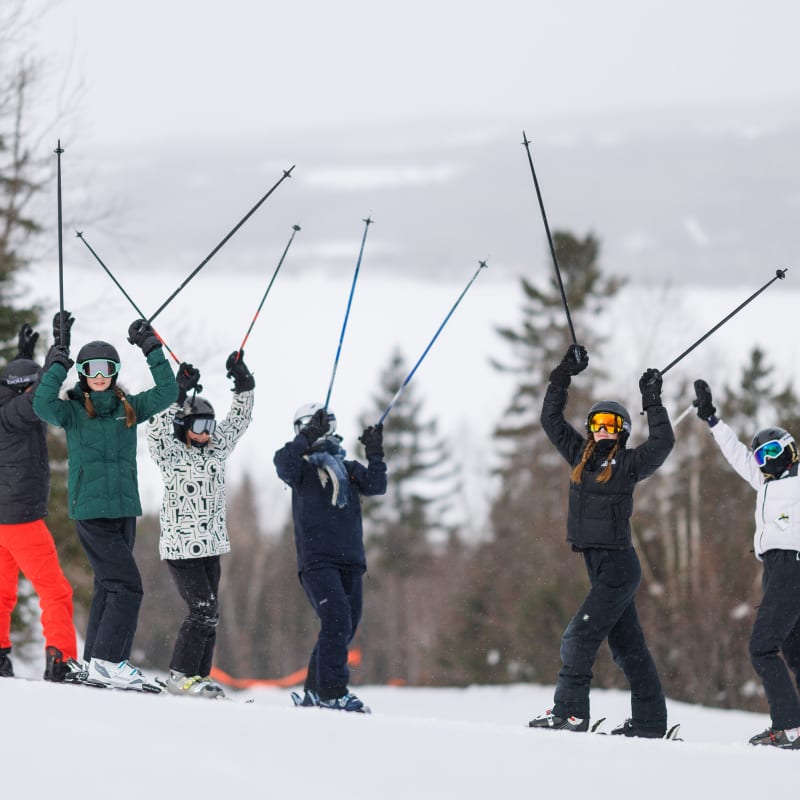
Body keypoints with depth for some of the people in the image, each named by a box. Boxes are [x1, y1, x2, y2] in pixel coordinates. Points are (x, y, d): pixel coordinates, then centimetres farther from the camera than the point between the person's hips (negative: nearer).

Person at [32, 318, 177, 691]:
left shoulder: (128, 408, 9)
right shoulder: (73, 411, -3)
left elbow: (166, 393, 0)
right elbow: (43, 405, -22)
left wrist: (152, 349, -4)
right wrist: (57, 367, -13)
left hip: (124, 509, 6)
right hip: (91, 510, -6)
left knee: (108, 587, 11)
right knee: (127, 584, -15)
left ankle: (96, 664, 18)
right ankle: (108, 661, -14)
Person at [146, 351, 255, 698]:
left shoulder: (216, 448, 10)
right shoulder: (171, 454, -7)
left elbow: (239, 419, 14)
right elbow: (157, 429, -24)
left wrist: (243, 383, 1)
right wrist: (178, 393, -32)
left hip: (211, 544, 7)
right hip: (180, 547, -7)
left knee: (209, 613, 6)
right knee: (203, 609, -14)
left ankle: (198, 676, 11)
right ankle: (181, 675, -9)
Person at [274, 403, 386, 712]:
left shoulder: (346, 468, 20)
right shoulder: (302, 465, 5)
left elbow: (376, 486, 6)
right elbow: (283, 464, -18)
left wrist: (375, 455, -6)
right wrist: (309, 438, -28)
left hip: (350, 559, 6)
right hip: (317, 559, -6)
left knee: (345, 627, 6)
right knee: (337, 620, -20)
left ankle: (315, 690, 18)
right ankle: (332, 691, -19)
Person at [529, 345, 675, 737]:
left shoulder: (628, 463, -5)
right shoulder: (581, 454, 13)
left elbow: (662, 443, -20)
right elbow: (551, 419, 18)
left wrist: (652, 403, -17)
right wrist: (563, 375, 12)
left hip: (618, 565, -7)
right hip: (598, 564, 7)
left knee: (579, 636, -13)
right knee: (628, 646, 10)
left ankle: (570, 711, -12)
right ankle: (649, 721, 14)